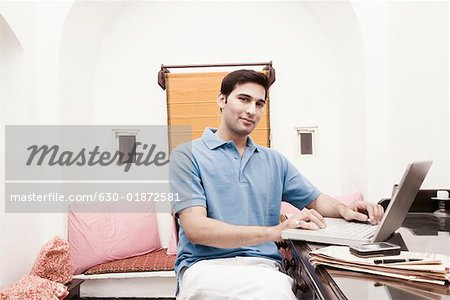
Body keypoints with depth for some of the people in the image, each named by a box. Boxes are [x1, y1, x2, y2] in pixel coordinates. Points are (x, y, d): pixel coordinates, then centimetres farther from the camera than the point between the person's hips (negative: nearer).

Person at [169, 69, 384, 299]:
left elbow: (314, 200, 26)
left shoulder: (275, 161, 17)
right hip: (206, 266, -4)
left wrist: (343, 209, 1)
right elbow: (195, 229, -12)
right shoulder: (188, 155, -1)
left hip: (264, 265, 5)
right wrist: (275, 231, -22)